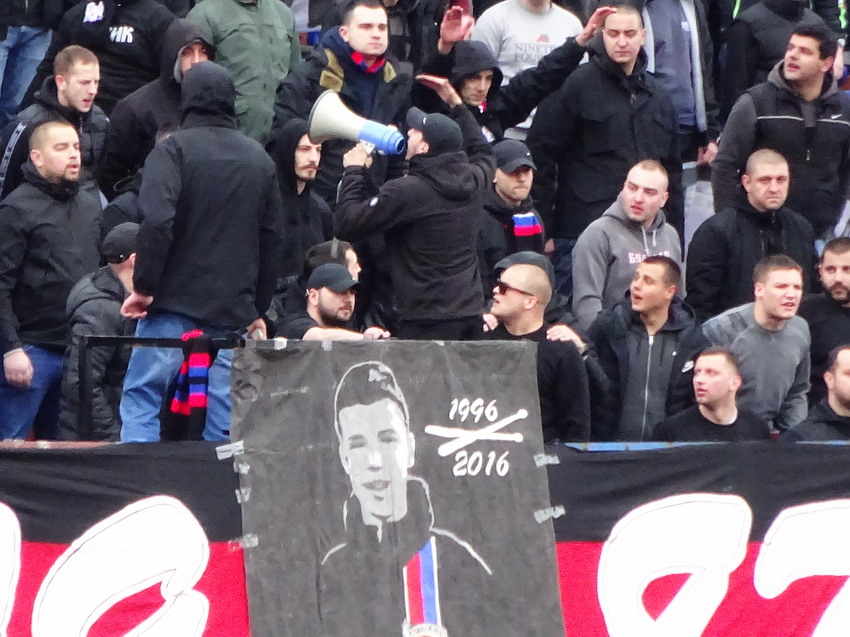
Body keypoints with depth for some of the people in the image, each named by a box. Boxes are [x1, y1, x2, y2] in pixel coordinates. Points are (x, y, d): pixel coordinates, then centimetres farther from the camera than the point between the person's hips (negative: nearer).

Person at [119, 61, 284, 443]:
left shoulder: (173, 149, -5)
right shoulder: (260, 160, 12)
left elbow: (157, 221, -19)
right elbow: (272, 238, 15)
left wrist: (144, 286, -10)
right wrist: (257, 310, 22)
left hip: (174, 309, -4)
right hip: (234, 313, 4)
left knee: (141, 399, -1)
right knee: (223, 420, 4)